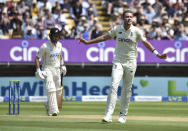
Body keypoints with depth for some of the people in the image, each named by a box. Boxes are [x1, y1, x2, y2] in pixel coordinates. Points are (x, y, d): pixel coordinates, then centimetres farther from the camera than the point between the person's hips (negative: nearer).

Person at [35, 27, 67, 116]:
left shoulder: (59, 45, 7)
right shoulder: (45, 46, -13)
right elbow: (37, 58, -10)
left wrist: (62, 66, 13)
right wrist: (38, 70, -20)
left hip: (57, 70, 6)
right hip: (47, 69, -6)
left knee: (58, 92, 10)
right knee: (51, 89, -21)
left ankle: (48, 105, 34)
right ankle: (53, 110, -26)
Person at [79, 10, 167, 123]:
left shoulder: (137, 31, -4)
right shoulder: (117, 29, 0)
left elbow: (146, 43, -1)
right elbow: (105, 37, 8)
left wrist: (157, 54, -11)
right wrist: (88, 42, 9)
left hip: (131, 63, 0)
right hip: (118, 62, 0)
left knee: (127, 89, 5)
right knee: (114, 85, -15)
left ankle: (123, 115, 17)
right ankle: (109, 115, -19)